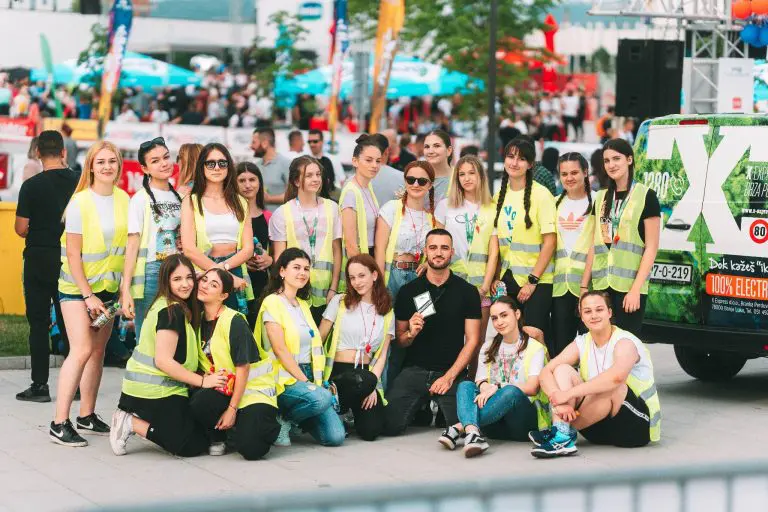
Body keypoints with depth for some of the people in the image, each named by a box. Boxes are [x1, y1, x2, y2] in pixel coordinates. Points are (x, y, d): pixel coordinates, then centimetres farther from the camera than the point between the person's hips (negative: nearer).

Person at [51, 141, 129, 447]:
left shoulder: (124, 200, 2)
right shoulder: (80, 203, -14)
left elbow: (129, 243, 10)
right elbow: (73, 254, -13)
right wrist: (88, 296, -15)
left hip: (108, 287, 5)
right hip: (77, 287, -5)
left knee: (98, 351, 7)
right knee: (81, 350, -15)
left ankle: (87, 416, 18)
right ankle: (59, 424, -13)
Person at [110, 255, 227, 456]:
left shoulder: (164, 305, 12)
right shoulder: (173, 311, -18)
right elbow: (163, 361, -23)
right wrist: (202, 381, -18)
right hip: (155, 392, -10)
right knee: (193, 445, -3)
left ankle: (131, 418, 10)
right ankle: (132, 424, -5)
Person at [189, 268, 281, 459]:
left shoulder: (234, 322, -16)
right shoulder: (199, 320, 4)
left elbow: (242, 367, -16)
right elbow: (204, 363, 12)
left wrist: (232, 409, -17)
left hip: (253, 388, -5)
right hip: (224, 388, 5)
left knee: (250, 449, -24)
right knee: (198, 403, -30)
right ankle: (217, 438, 2)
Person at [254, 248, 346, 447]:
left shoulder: (303, 304, 19)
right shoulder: (273, 302, -5)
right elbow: (280, 350, -12)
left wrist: (312, 381, 1)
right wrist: (306, 383, -15)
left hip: (307, 376, 7)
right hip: (283, 379, -7)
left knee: (336, 436, -12)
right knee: (322, 398, -36)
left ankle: (298, 418, 16)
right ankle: (282, 420, -9)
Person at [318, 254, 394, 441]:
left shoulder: (387, 313, 13)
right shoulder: (339, 302, 6)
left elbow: (382, 355, 9)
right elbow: (318, 340, 2)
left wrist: (373, 387, -8)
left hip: (367, 372, 3)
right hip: (338, 371, -3)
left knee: (371, 431, -21)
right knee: (364, 381, -39)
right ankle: (337, 409, -10)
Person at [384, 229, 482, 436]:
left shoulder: (467, 291, 3)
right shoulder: (409, 291, 6)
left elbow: (472, 340, 1)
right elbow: (399, 339, 10)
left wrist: (449, 376, -10)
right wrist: (411, 334, -14)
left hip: (452, 373, -1)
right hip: (414, 370, 1)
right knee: (391, 426, -17)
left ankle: (440, 409, 15)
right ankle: (420, 409, 19)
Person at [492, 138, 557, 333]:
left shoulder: (541, 195, -10)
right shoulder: (499, 196, 8)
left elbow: (550, 241, -13)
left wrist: (532, 281, -15)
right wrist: (495, 277, 4)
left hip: (537, 282, -5)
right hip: (506, 279, 5)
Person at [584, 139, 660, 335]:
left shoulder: (645, 196, -2)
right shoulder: (601, 198, 14)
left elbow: (651, 248, -6)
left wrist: (635, 289, -13)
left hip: (629, 287, -5)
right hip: (601, 286, 5)